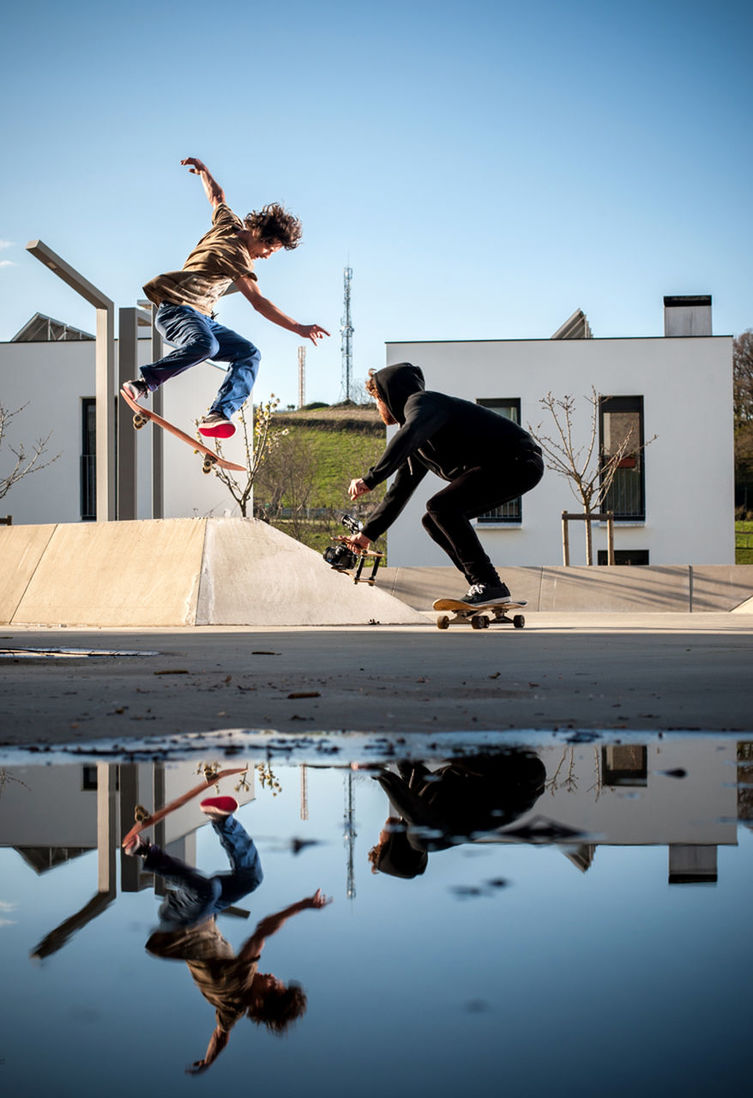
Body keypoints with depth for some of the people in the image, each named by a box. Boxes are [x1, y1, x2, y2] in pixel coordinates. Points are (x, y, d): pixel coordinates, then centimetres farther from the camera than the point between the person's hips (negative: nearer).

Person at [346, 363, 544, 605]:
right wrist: (367, 533, 28)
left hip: (519, 463, -10)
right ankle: (484, 586, 5)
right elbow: (400, 490, 28)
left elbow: (408, 437, -32)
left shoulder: (422, 402, -9)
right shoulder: (418, 442, 21)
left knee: (441, 506, -22)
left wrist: (370, 479, -35)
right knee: (433, 521, 9)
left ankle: (489, 585, -22)